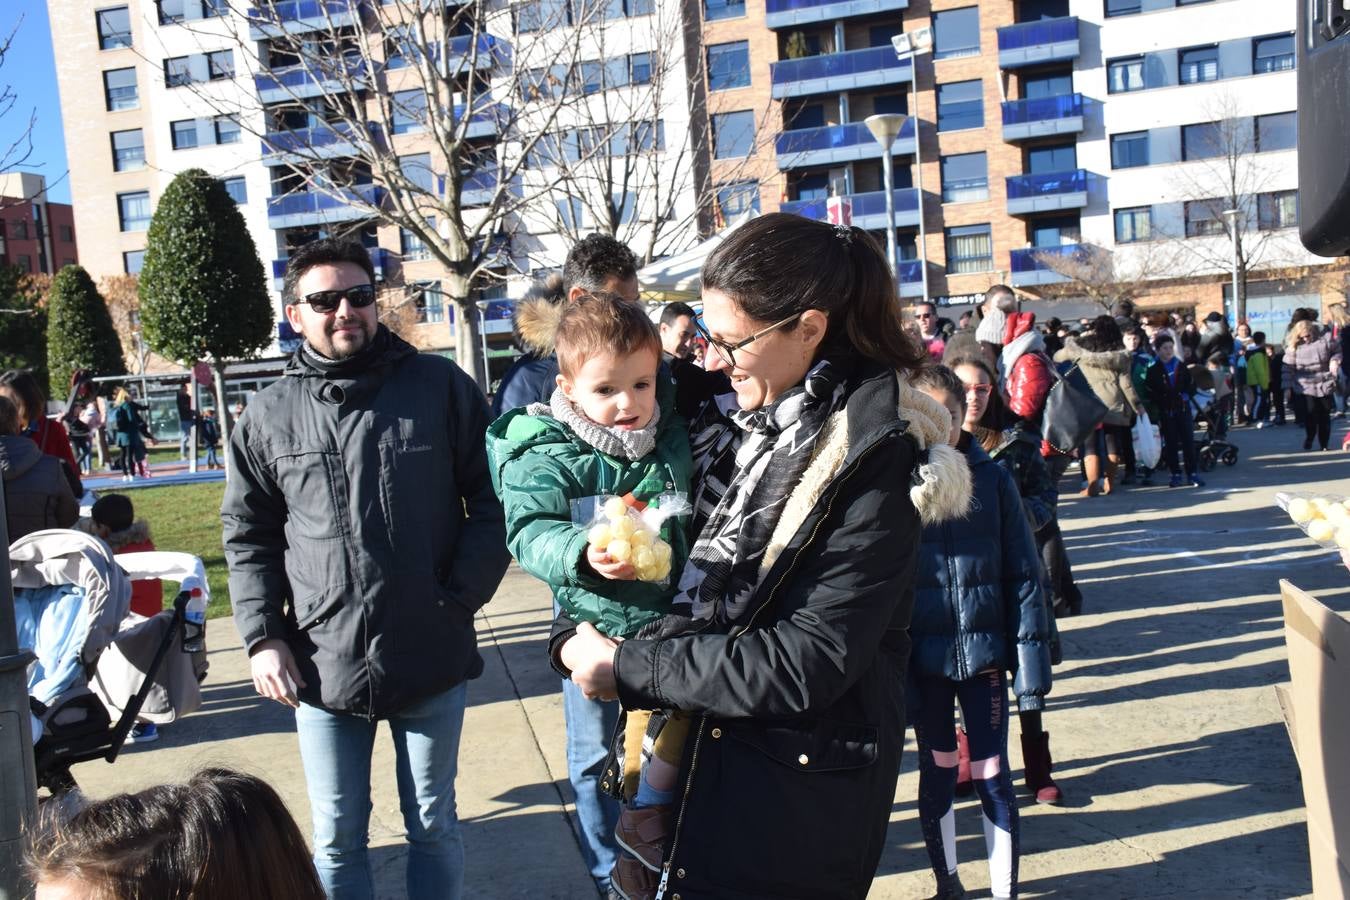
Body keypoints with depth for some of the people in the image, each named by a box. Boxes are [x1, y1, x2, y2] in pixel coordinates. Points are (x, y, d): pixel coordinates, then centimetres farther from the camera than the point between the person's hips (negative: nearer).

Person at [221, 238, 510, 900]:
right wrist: (263, 638, -1)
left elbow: (492, 498, 0)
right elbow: (248, 536, 8)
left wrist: (460, 597, -8)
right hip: (322, 665, 1)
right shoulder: (269, 414, 3)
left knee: (433, 825, 16)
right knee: (336, 838, 15)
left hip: (433, 657, -1)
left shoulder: (439, 386, -2)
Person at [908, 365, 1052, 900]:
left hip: (984, 652, 0)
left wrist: (1030, 657, -7)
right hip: (924, 656, 1)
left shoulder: (992, 479, -5)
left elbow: (1023, 575, -3)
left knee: (992, 775, 5)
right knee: (936, 773, 15)